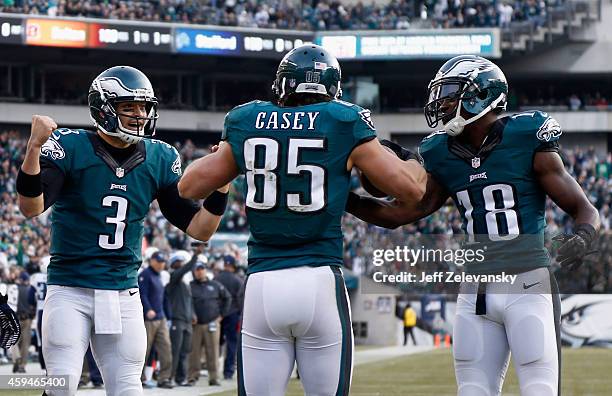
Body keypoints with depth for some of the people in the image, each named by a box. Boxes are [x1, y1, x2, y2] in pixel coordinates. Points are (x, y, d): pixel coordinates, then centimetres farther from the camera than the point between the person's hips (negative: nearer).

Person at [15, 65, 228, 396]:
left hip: (123, 294, 4)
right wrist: (34, 147, -37)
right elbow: (32, 208, -23)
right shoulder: (70, 148, -9)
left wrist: (222, 183, -12)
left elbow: (199, 229, 5)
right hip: (70, 290, -4)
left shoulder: (160, 159, 4)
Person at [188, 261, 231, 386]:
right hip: (195, 324, -1)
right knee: (194, 351, -3)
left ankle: (214, 377, 1)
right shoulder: (190, 286, 7)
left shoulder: (215, 285, 11)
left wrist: (222, 314, 12)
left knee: (213, 351, -2)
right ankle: (193, 376, 2)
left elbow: (227, 298, 20)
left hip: (212, 323, 1)